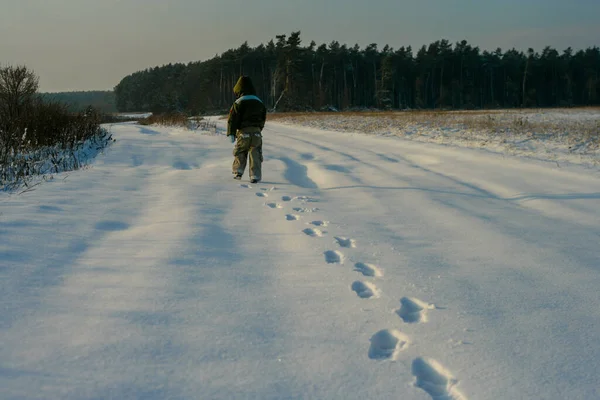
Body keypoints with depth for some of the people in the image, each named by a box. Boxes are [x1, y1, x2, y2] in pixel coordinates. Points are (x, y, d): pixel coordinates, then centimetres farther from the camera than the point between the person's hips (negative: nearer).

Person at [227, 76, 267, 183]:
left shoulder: (238, 103, -6)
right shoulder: (260, 103, 12)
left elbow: (232, 119, -8)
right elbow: (263, 119, 20)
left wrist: (231, 133, -5)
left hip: (243, 132, -3)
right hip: (257, 132, 3)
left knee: (239, 153, 16)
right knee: (255, 155, 3)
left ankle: (237, 172, 14)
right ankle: (255, 176, -3)